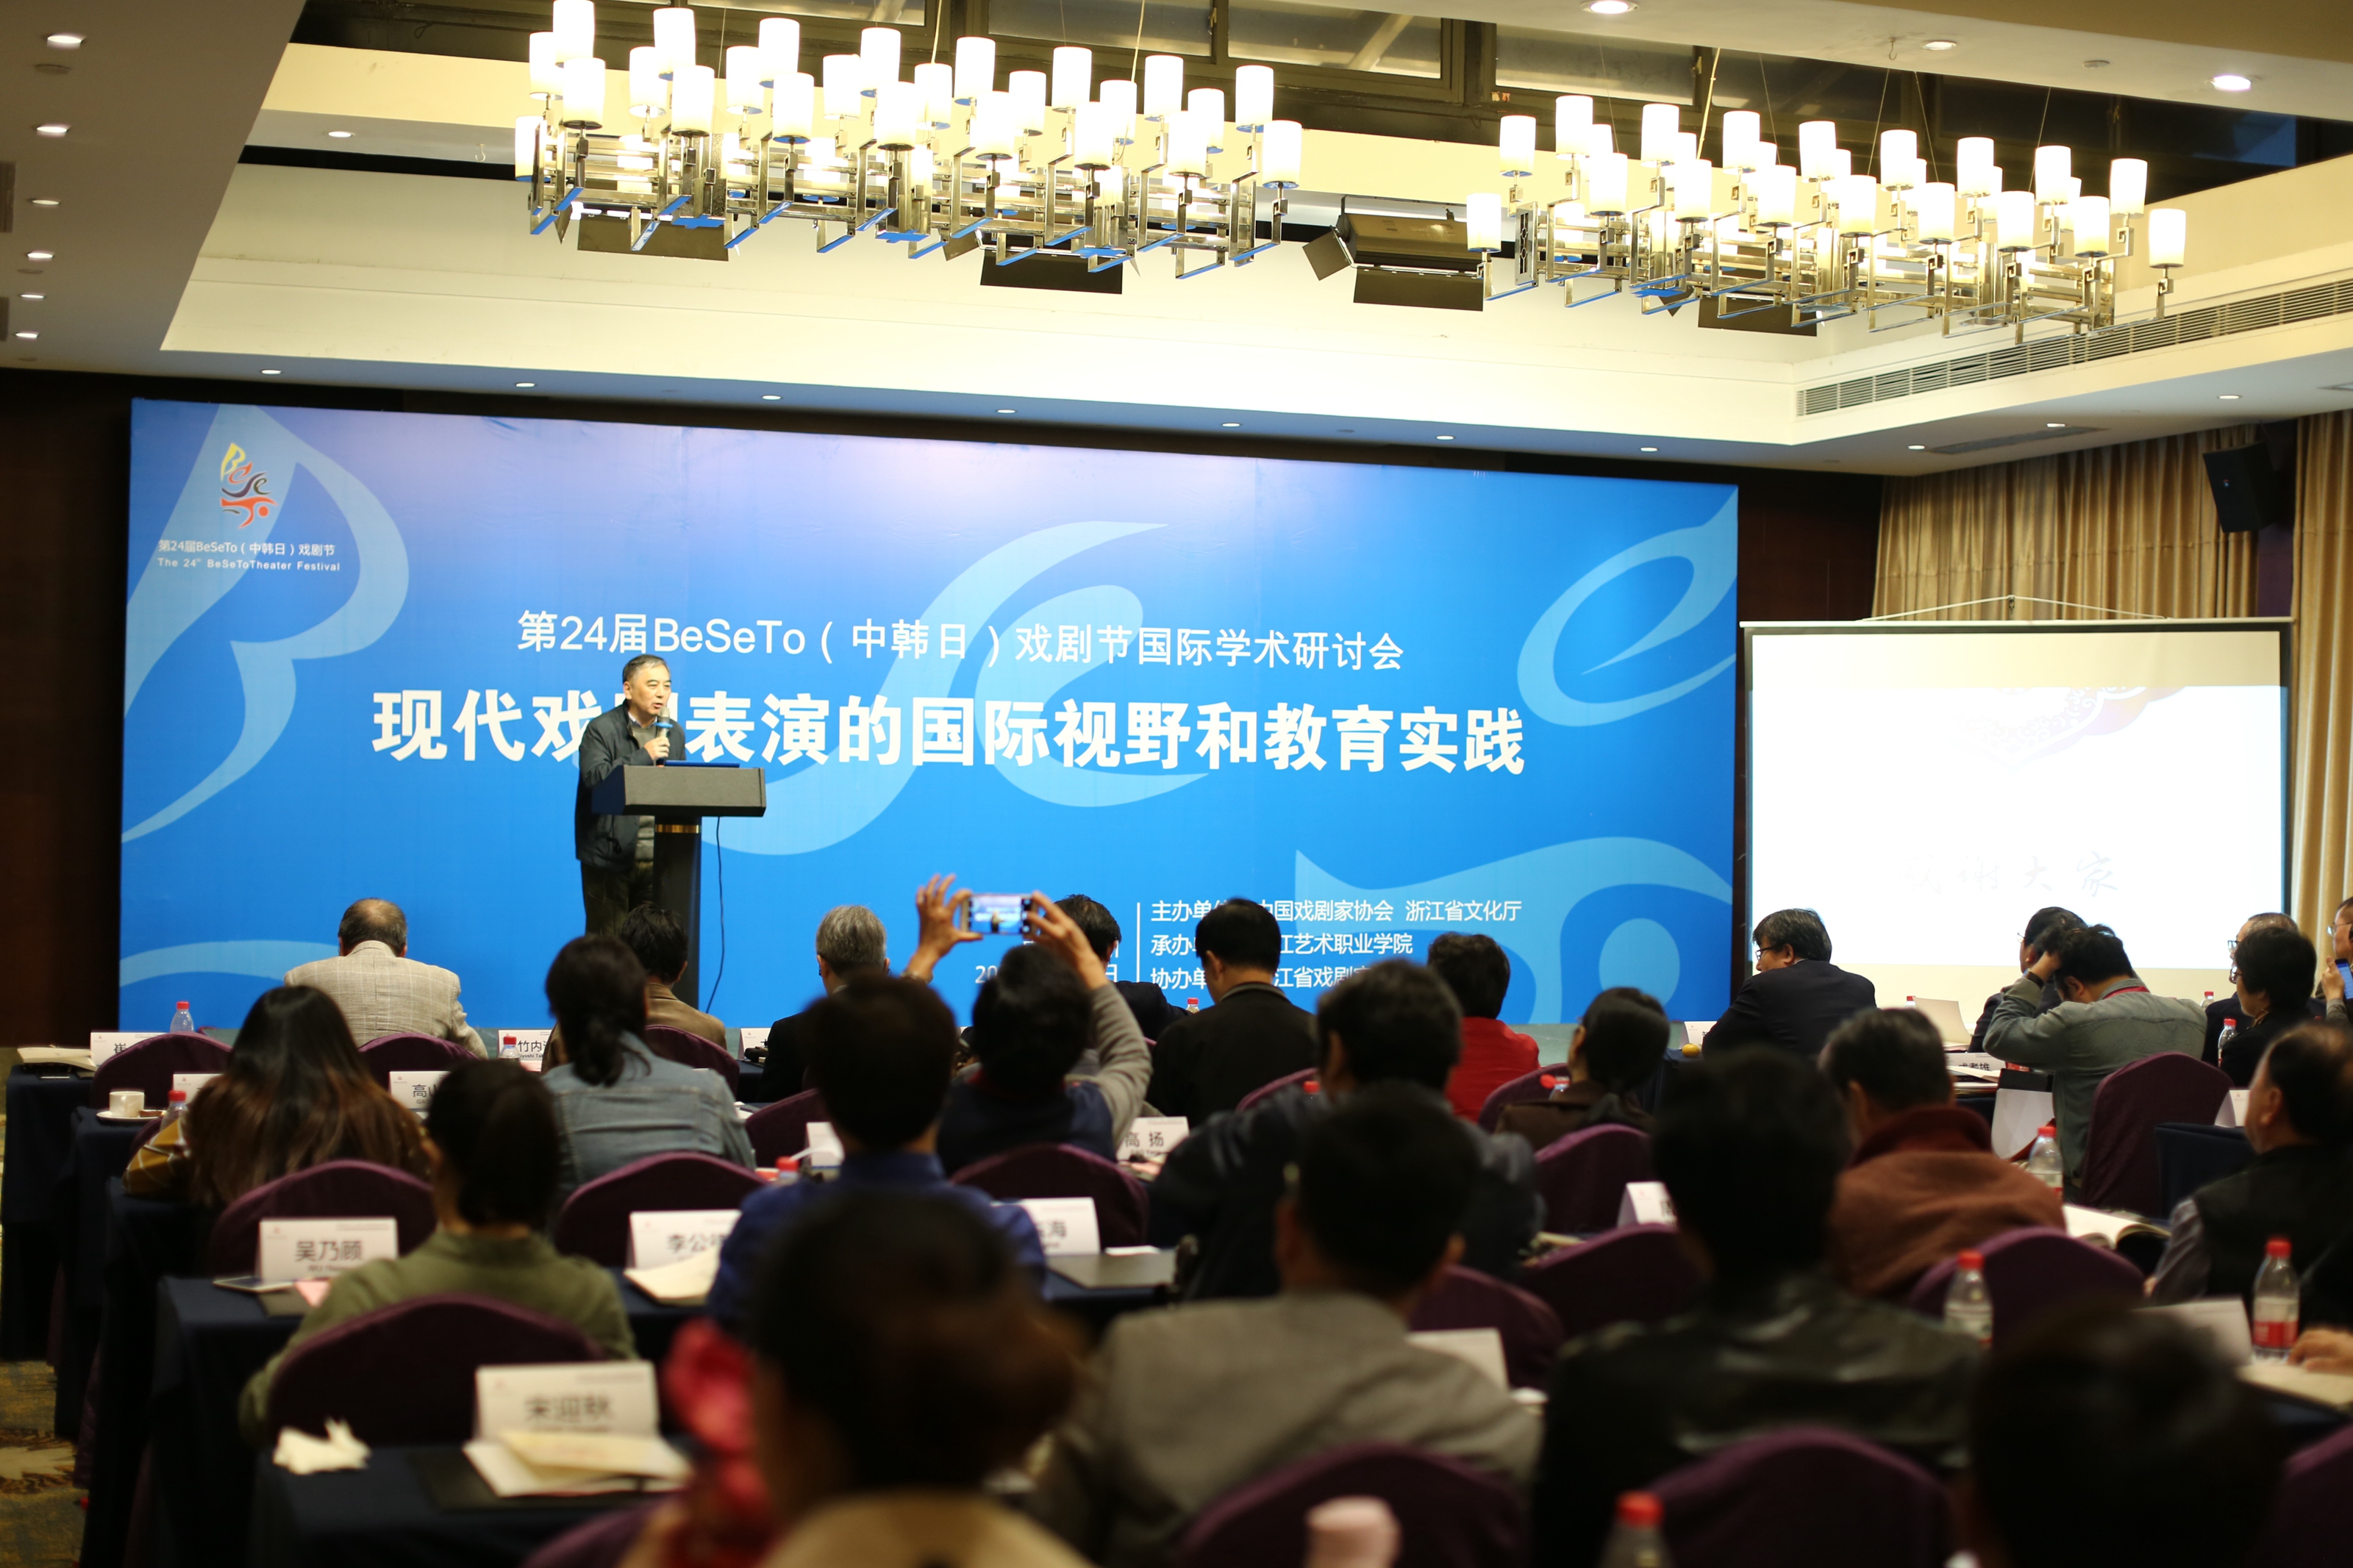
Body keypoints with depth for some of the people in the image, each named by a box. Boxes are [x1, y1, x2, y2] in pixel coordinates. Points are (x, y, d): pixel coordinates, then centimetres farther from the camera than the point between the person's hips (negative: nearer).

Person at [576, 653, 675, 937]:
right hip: (611, 858, -4)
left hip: (657, 860, 4)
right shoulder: (601, 729, -1)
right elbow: (594, 777, -16)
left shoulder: (672, 732, 16)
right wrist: (645, 756, -15)